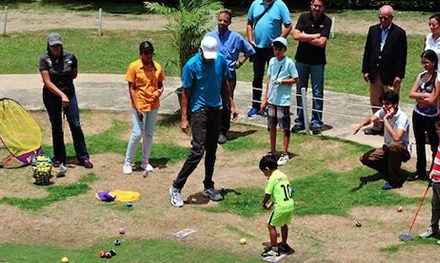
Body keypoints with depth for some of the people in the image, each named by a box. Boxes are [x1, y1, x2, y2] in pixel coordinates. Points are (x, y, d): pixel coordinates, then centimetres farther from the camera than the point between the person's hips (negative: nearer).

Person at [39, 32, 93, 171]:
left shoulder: (70, 56, -7)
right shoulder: (44, 59, -13)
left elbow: (74, 74, 9)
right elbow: (47, 82, -18)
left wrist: (63, 81, 0)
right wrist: (62, 95, -26)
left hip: (69, 93, 1)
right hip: (51, 96, -1)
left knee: (76, 125, -1)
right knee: (57, 128, 6)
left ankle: (83, 157, 7)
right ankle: (59, 158, 18)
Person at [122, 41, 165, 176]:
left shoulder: (157, 67, 3)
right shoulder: (134, 66, -8)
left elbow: (160, 85, 13)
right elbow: (131, 88, -9)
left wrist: (159, 91, -12)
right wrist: (137, 108, -15)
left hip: (153, 105, 4)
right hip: (139, 105, -4)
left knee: (149, 134, 11)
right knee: (137, 134, -6)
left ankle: (145, 162, 22)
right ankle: (128, 162, 8)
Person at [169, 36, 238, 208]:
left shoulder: (221, 60, -1)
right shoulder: (192, 65, -15)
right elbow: (186, 92, -10)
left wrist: (231, 104, 13)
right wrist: (184, 118, -12)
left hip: (215, 109, 5)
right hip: (199, 109, -5)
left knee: (212, 150, 12)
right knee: (198, 150, -14)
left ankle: (209, 187, 25)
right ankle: (176, 188, -6)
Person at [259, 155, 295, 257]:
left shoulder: (272, 178, -11)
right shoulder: (283, 175, 13)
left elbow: (268, 195, -9)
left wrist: (263, 203, 11)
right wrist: (271, 204, 19)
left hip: (281, 207, -8)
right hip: (290, 204, 8)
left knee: (271, 226, 6)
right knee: (284, 224, 27)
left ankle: (274, 249, 10)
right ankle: (284, 245, 42)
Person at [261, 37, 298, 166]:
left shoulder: (289, 62, -8)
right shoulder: (272, 61, 7)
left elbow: (296, 79, -5)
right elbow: (269, 80, 12)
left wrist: (282, 81, -17)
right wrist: (265, 98, 11)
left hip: (283, 101, -5)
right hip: (271, 100, 5)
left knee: (285, 127, 1)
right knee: (272, 126, 13)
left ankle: (285, 154, 8)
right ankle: (272, 152, 24)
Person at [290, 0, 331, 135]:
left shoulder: (326, 21, -5)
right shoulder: (304, 17, 1)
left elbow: (322, 42, -15)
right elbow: (296, 35, -11)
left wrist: (305, 37, -8)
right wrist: (315, 36, -12)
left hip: (318, 61, -2)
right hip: (301, 59, 2)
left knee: (317, 93, 0)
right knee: (300, 91, 8)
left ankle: (316, 122, 8)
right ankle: (299, 121, 17)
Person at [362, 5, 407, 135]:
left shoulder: (399, 33, -6)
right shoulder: (373, 30, 6)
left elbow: (402, 56, -7)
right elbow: (367, 51, 9)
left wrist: (399, 75, -11)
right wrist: (365, 70, 5)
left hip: (390, 75, -4)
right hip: (374, 74, 5)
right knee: (375, 104, 13)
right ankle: (378, 126, 24)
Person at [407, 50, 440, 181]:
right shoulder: (422, 75, 4)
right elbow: (411, 94, -3)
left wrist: (419, 96, -7)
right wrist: (425, 95, -16)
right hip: (418, 114, 7)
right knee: (419, 144, 16)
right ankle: (421, 171, 29)